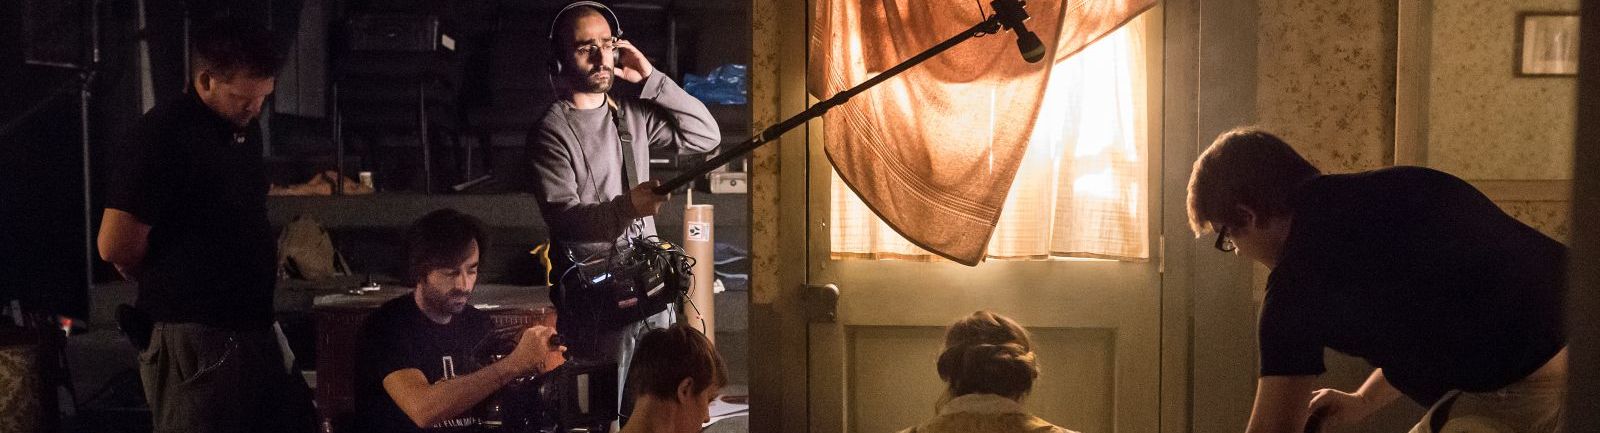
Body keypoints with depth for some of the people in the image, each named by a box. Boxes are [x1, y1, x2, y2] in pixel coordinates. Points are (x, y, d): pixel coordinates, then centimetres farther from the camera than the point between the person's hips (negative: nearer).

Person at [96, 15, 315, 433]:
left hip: (256, 330, 8)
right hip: (194, 340, -8)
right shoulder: (162, 136, -14)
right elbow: (116, 246, -16)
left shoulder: (246, 130, 11)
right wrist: (173, 287, 0)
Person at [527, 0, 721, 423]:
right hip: (594, 296, -6)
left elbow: (705, 135, 5)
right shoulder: (551, 131, -8)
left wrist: (652, 79, -1)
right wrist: (626, 207, -35)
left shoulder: (632, 114, 11)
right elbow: (562, 216, -17)